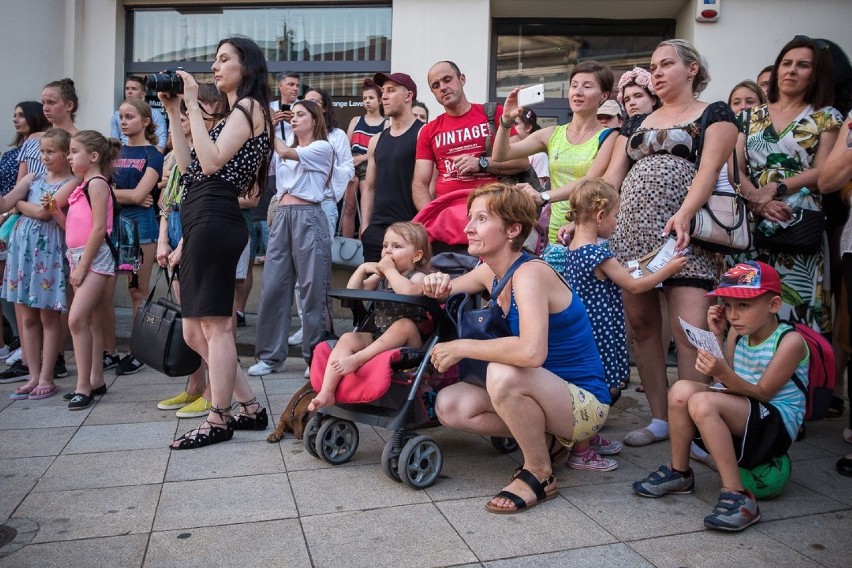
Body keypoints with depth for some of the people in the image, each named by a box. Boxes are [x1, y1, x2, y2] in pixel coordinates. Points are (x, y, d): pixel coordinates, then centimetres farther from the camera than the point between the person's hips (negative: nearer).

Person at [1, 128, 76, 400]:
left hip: (49, 251, -6)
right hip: (22, 247, 6)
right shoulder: (33, 178, 12)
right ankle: (34, 376, 18)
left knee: (49, 316, 2)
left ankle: (46, 378, 10)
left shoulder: (71, 183, -6)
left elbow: (43, 212, -16)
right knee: (28, 317, 9)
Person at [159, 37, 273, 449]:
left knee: (214, 326, -6)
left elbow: (210, 163, -14)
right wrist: (174, 114, 19)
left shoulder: (249, 106, 0)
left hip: (214, 221, -10)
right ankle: (251, 409, 15)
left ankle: (219, 421, 4)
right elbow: (188, 169, 19)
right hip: (203, 223, 10)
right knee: (195, 332, 9)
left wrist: (193, 106, -8)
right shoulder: (233, 114, 27)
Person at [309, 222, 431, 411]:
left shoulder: (418, 276, -5)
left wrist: (389, 269, -18)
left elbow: (408, 292, -31)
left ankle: (358, 359, -37)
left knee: (405, 324, -35)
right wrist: (363, 269, 0)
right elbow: (351, 292, 12)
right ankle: (326, 392, -25)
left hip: (409, 341, -5)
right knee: (347, 338, -15)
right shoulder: (380, 276, 15)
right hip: (379, 338, 6)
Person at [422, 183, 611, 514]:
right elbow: (449, 290, 17)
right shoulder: (489, 272, 1)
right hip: (546, 396, 8)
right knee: (449, 406, -9)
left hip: (586, 403, -8)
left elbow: (532, 351, -40)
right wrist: (438, 286, -9)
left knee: (503, 373, -36)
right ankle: (541, 438, 8)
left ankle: (540, 475, -11)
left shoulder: (530, 273, -24)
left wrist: (461, 348, -28)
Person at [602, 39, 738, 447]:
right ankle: (659, 419, 13)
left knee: (690, 333, -12)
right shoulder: (636, 123, 23)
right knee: (642, 327, 4)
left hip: (683, 234, -4)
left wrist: (684, 213, -25)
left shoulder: (714, 114, 9)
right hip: (631, 233, 5)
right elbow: (611, 178, 15)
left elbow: (709, 169, -7)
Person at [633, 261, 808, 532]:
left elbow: (762, 393, -19)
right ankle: (678, 473, 0)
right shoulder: (738, 333, 5)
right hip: (740, 415, 7)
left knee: (702, 402, -30)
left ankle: (737, 496, -27)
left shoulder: (790, 341, -14)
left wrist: (724, 374, -36)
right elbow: (728, 385, 1)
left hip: (777, 423, -7)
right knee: (682, 390, -16)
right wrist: (717, 335, -4)